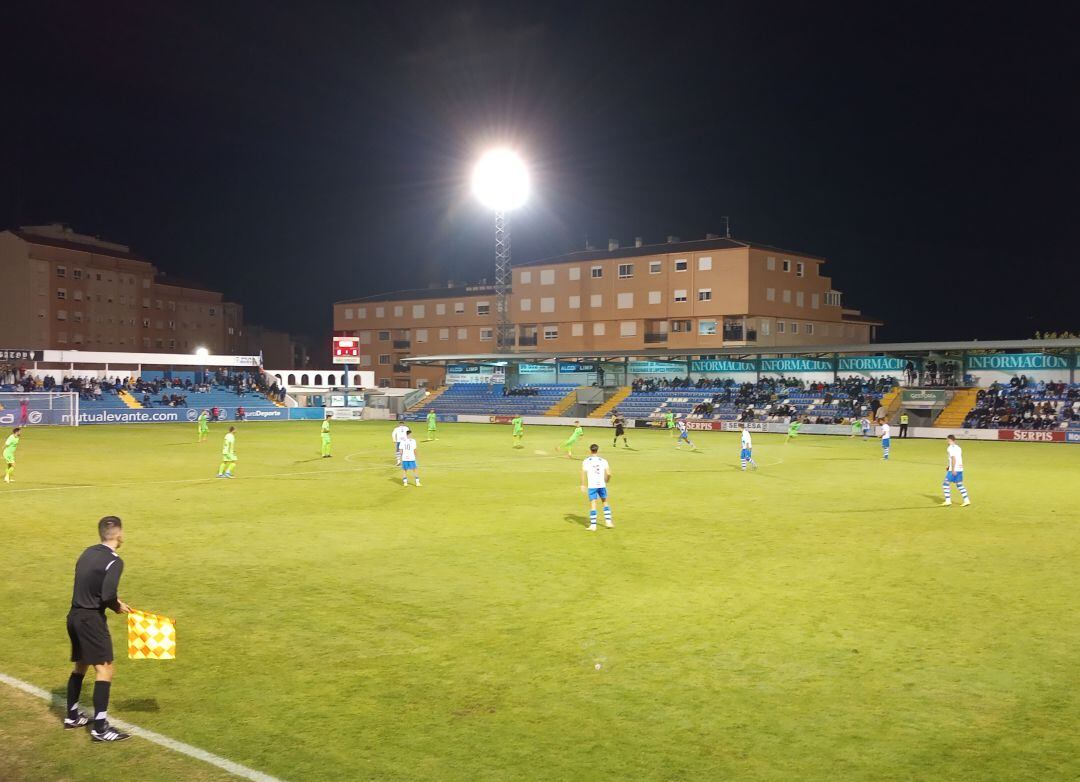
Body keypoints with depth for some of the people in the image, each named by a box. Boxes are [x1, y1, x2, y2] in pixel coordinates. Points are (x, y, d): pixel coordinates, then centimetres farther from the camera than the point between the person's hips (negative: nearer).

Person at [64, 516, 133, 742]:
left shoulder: (88, 553, 9)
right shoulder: (114, 561, -16)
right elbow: (108, 595, -24)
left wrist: (114, 600, 11)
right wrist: (118, 607, -4)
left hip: (75, 616, 9)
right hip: (91, 619, -9)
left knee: (81, 665, 23)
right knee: (105, 668, -5)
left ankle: (72, 716, 35)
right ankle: (99, 727, -7)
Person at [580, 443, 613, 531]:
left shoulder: (586, 461, 0)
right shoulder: (603, 461, 4)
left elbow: (583, 473, -10)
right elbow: (608, 473, -3)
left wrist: (583, 485, -3)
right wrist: (606, 481, 14)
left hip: (591, 485, -2)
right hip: (602, 484, 2)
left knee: (592, 505, 0)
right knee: (605, 502, 20)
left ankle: (593, 525, -2)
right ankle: (608, 521, 19)